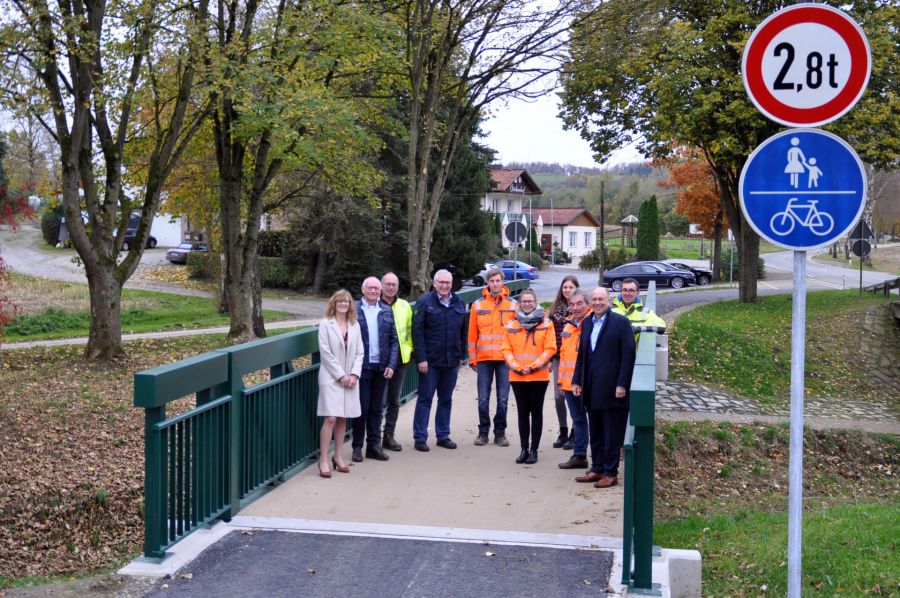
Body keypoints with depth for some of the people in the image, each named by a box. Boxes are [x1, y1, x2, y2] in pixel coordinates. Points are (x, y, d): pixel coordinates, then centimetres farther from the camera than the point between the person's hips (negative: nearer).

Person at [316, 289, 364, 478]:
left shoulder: (355, 325, 10)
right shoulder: (325, 324, -3)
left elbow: (360, 352, 8)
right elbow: (326, 352, -8)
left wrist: (354, 374, -5)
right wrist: (341, 375, -12)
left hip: (350, 378, 4)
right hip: (331, 377, -4)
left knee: (342, 418, 9)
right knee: (331, 418, -11)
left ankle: (338, 456, 18)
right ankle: (323, 460, -5)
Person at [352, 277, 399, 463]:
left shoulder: (387, 312, 9)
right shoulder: (354, 310, -2)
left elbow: (394, 340, 9)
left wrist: (391, 365, 0)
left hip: (381, 367, 4)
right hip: (362, 366, -3)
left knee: (377, 408, 10)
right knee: (361, 407, 1)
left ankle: (374, 445, 18)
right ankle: (357, 446, 10)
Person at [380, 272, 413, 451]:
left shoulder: (405, 306, 10)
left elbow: (410, 330, 16)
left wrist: (410, 350, 12)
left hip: (400, 360, 4)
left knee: (394, 401, 11)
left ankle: (389, 436, 20)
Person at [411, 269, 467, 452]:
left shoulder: (459, 303, 9)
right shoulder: (425, 303, -5)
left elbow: (463, 332, 14)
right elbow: (417, 332, -9)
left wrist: (461, 355, 9)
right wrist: (421, 358, -14)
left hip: (452, 361, 4)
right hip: (430, 361, -4)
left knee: (446, 400, 11)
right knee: (425, 399, 0)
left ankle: (443, 435, 20)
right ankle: (420, 438, 5)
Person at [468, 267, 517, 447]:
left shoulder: (512, 304, 3)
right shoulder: (478, 305, 4)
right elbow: (472, 333, 5)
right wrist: (472, 358, 2)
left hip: (505, 358, 0)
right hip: (484, 358, 0)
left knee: (503, 399, 3)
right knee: (483, 399, 3)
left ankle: (500, 433, 15)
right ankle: (483, 431, 16)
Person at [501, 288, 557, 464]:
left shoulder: (546, 323, -1)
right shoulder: (512, 325, 6)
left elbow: (550, 349, -6)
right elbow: (506, 349, 4)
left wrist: (534, 366, -12)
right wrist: (515, 366, -10)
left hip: (539, 376, -2)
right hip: (517, 376, 2)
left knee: (536, 412, 4)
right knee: (522, 412, 8)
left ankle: (534, 450, 10)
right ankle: (524, 449, 14)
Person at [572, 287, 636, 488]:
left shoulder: (621, 322, -7)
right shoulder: (587, 323, 13)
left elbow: (628, 355, -11)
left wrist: (622, 384, -16)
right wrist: (577, 380, 9)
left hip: (611, 388, -6)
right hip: (591, 389, 7)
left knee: (612, 434, 1)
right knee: (595, 433, 13)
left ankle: (611, 473, 8)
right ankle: (597, 469, 22)